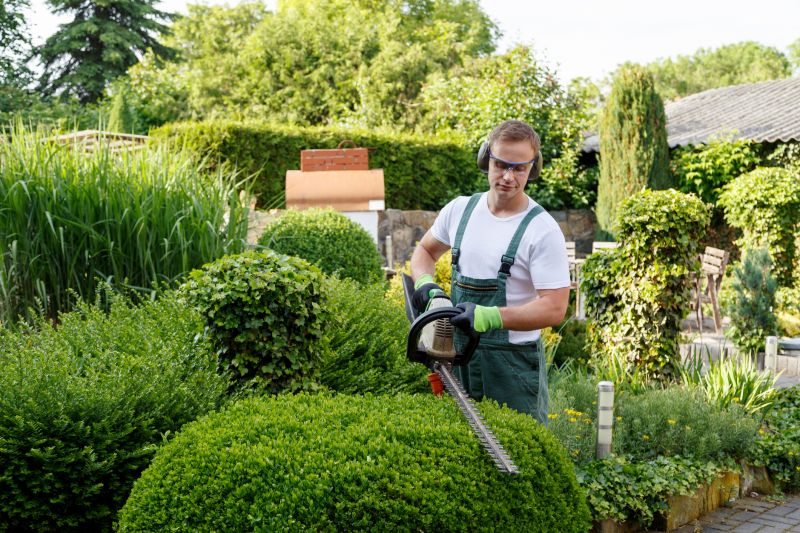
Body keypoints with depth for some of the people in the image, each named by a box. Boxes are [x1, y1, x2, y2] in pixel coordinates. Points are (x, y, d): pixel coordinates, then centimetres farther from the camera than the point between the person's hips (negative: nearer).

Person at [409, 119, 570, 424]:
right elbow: (425, 251, 22)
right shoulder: (460, 210, 5)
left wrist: (490, 317, -28)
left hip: (513, 362, -5)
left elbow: (554, 309, -18)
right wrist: (424, 283, -1)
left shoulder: (542, 231, -12)